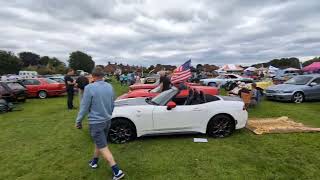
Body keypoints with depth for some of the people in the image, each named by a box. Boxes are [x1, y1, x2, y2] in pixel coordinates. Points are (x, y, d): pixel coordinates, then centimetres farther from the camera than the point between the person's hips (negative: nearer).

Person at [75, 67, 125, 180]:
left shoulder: (89, 88, -19)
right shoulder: (110, 87, -1)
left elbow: (84, 107, -15)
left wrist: (78, 121, 1)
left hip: (96, 122, -6)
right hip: (107, 120, 7)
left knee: (103, 147, 2)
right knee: (99, 142, 26)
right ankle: (94, 162, 46)